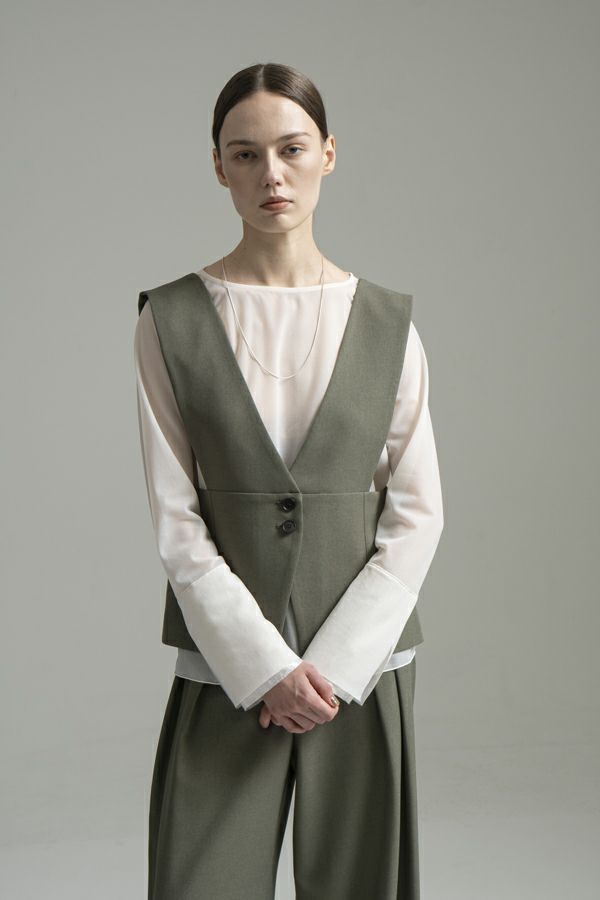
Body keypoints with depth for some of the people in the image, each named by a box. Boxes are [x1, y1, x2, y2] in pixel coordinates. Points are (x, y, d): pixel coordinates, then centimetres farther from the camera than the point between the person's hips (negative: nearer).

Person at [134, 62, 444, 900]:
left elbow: (417, 514, 0)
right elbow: (176, 521, -5)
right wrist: (264, 665, -12)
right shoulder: (171, 320, -2)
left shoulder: (387, 321, 1)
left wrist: (335, 664, -9)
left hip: (363, 660, 1)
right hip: (228, 661, -1)